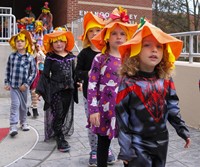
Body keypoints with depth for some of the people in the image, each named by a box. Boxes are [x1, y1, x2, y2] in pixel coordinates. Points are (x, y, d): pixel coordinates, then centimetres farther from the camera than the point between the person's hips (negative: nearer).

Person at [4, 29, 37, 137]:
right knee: (15, 104, -9)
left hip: (24, 86, 0)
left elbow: (34, 72, -3)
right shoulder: (12, 56, 2)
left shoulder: (30, 58, -5)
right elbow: (8, 70, 9)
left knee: (23, 105, 14)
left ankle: (23, 122, 32)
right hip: (13, 85, 0)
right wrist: (6, 83, 5)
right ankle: (13, 126, -7)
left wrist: (27, 84, -9)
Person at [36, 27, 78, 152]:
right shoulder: (50, 58, -3)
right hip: (55, 90, -4)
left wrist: (77, 84, 12)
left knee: (65, 114, 10)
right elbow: (45, 75, -4)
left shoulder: (71, 57, 8)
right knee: (58, 114, -8)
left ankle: (57, 133, 28)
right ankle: (60, 140, -3)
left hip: (68, 89, 5)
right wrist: (40, 90, -10)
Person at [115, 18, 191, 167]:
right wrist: (125, 149, -12)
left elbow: (173, 108, 9)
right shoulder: (128, 83, -16)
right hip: (138, 143, -5)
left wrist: (183, 130, 9)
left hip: (161, 141, 5)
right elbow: (122, 118, -13)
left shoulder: (166, 79, -2)